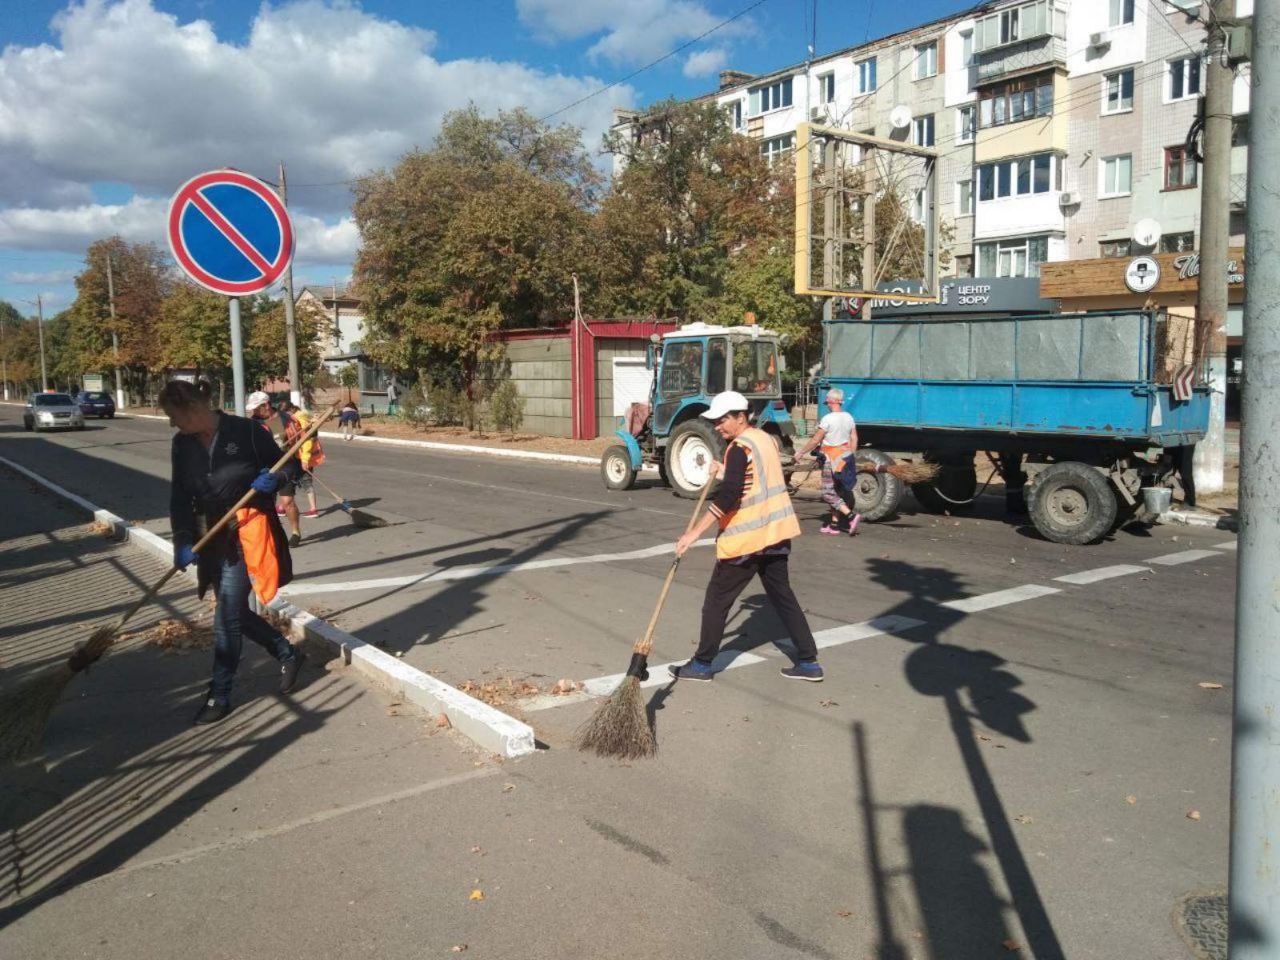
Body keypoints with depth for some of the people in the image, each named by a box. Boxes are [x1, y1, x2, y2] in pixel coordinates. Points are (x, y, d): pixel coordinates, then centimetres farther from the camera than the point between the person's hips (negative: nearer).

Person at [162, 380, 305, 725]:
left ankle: (219, 696, 11)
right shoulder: (182, 445, 3)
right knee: (234, 612, 13)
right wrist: (183, 541, -12)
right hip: (212, 539, 6)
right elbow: (180, 498, 1)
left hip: (246, 536, -6)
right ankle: (288, 655, 35)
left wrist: (272, 479, -23)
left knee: (227, 617, -3)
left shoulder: (245, 431, -12)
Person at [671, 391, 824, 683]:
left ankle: (702, 664, 13)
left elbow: (728, 496, -26)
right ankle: (808, 662, 16)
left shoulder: (740, 448, -16)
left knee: (716, 600, 4)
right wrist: (726, 473, 18)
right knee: (782, 595, 15)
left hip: (746, 539, -9)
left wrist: (695, 531, -28)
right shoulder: (766, 438, 10)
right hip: (777, 533, 9)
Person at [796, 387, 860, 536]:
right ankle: (834, 525, 17)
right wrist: (851, 456, 20)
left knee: (828, 493, -2)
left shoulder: (828, 419, -17)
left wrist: (800, 453, -5)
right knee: (836, 491, 15)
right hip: (845, 456, 8)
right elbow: (854, 439, 9)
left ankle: (851, 516, -17)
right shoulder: (849, 417, 5)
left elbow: (815, 440, -15)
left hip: (831, 458, -8)